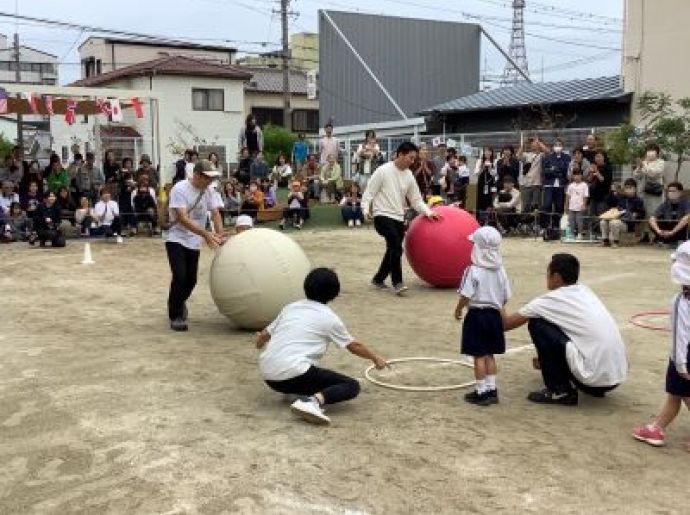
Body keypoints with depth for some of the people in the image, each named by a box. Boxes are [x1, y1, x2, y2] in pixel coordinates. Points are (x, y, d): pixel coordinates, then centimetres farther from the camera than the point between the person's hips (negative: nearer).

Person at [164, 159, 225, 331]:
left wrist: (220, 235, -19)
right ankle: (176, 316, -1)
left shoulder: (209, 190, -1)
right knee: (180, 277, -17)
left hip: (194, 242, 6)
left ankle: (177, 302, 40)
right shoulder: (180, 189, -19)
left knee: (191, 279, 9)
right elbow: (182, 219, -27)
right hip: (176, 239, -6)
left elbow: (215, 213, -1)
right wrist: (205, 234, -36)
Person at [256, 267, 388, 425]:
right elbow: (354, 346, 16)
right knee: (352, 386, -1)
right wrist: (376, 358, 34)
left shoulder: (291, 307, 17)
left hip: (269, 377, 7)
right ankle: (313, 401, -24)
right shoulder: (329, 317, 4)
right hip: (293, 375, -7)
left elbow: (263, 337, 24)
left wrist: (260, 341, 49)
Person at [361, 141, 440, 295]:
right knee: (396, 245, -23)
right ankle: (397, 282, -18)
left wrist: (428, 212, -1)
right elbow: (369, 192, -6)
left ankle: (378, 279, 30)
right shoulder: (383, 171, -9)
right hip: (383, 215, -7)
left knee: (394, 250, 10)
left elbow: (416, 199, 11)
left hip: (399, 218, 7)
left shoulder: (409, 176, 8)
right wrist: (366, 209, -20)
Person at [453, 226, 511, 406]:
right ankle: (491, 389, 19)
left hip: (476, 315, -6)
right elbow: (506, 296, 6)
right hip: (494, 315, 6)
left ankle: (482, 392, 6)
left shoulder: (473, 271, -16)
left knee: (479, 356, 2)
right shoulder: (500, 270, 2)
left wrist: (458, 309, 0)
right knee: (489, 354, 16)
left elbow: (466, 296, -17)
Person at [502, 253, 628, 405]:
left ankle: (560, 391, 4)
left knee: (536, 324, 1)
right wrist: (547, 358, 39)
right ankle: (595, 387, 20)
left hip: (595, 375, -7)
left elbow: (507, 324, 7)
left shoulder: (550, 300, -4)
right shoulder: (585, 292, 15)